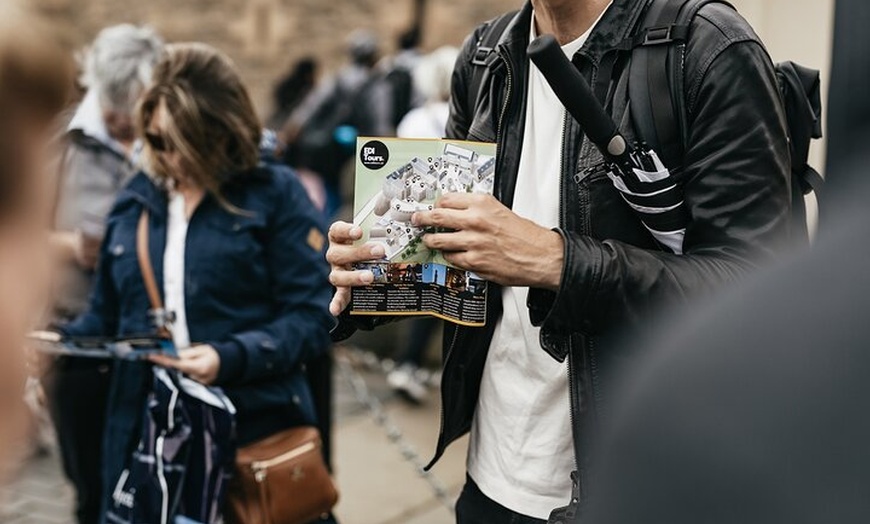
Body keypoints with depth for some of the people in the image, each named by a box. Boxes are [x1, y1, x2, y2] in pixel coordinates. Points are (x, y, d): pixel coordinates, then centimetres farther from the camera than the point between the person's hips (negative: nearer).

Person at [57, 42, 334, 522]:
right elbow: (108, 317, 15)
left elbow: (311, 318, -9)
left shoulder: (276, 195, -4)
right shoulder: (135, 200, 10)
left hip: (256, 429, -3)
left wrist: (231, 358, -22)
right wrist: (59, 341, -4)